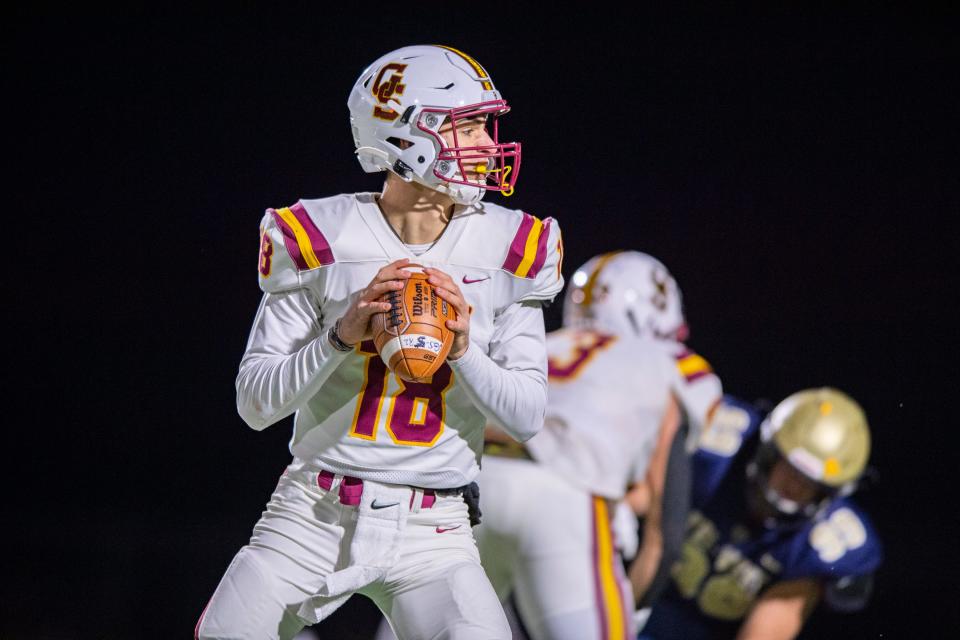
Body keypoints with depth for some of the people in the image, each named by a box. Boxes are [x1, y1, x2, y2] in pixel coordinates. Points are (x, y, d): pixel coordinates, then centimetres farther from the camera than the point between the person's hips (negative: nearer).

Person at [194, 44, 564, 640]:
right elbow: (256, 403, -4)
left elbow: (527, 417, 1)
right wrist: (343, 333, -18)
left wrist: (464, 348, -16)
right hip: (315, 517, 0)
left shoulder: (508, 250, 1)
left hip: (431, 530, 1)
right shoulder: (319, 240, -5)